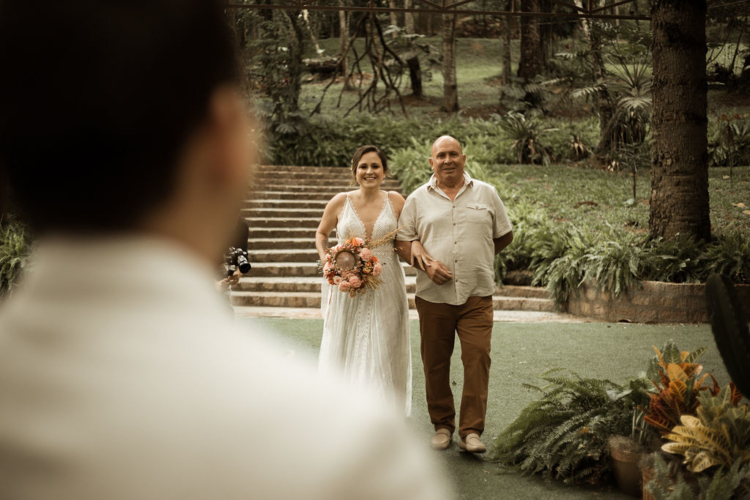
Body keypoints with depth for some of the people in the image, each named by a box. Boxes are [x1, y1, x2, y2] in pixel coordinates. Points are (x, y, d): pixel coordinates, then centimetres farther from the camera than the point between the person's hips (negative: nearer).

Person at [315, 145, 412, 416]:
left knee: (383, 352, 4)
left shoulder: (395, 201, 0)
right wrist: (326, 259, 0)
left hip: (386, 289, 0)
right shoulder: (340, 202, 0)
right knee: (346, 352, 6)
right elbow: (321, 234, 16)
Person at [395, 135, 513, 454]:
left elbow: (504, 236, 17)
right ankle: (442, 425, 21)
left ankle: (471, 431, -3)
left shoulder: (486, 194, 10)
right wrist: (426, 263, -10)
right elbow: (403, 242, 6)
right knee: (435, 363, 6)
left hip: (477, 295, 0)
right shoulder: (418, 199, 8)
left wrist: (475, 257, 9)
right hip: (433, 295, 1)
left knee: (477, 358, -9)